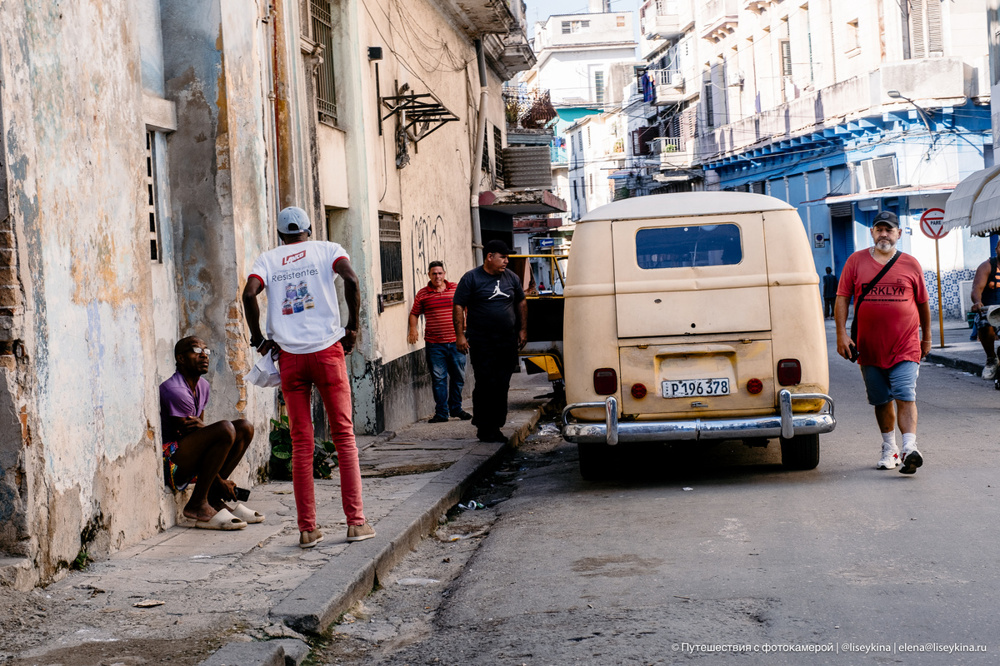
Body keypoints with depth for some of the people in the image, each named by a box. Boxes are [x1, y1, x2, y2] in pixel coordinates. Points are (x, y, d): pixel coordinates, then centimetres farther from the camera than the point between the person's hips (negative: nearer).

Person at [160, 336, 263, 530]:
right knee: (225, 429, -27)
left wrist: (201, 426, -15)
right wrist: (221, 483, -13)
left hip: (188, 461, 10)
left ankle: (213, 499, -1)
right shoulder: (175, 390, -18)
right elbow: (188, 441, -17)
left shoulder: (203, 387, 12)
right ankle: (197, 504, -19)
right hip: (166, 462, -10)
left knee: (245, 428, 4)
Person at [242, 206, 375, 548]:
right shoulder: (326, 249, 8)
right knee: (344, 436, 5)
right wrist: (352, 327, -2)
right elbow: (351, 280, -11)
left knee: (301, 443, 5)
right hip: (327, 350, -1)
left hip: (289, 355, 1)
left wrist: (258, 339, 4)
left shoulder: (267, 259, 12)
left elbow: (249, 293, -6)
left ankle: (307, 529, 5)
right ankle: (356, 521, 2)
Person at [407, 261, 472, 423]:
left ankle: (456, 408, 23)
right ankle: (441, 413, 6)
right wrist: (413, 328, -5)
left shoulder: (456, 289, 7)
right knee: (438, 379, -1)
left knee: (458, 377, 8)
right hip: (434, 344, -1)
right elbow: (414, 313, 10)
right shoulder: (422, 294, 4)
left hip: (456, 342, 1)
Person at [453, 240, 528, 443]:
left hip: (507, 342, 5)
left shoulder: (511, 277, 11)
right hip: (481, 343, -5)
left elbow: (521, 303, 21)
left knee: (502, 386, 5)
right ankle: (483, 428, 1)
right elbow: (458, 306, -5)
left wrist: (522, 329, 14)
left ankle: (495, 426, 13)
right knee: (486, 385, -7)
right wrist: (460, 335, -12)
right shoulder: (471, 278, -4)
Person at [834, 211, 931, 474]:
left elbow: (923, 303, 14)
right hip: (869, 347, 2)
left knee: (905, 397, -13)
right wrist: (842, 333, -5)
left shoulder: (911, 264, 5)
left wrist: (927, 338, 18)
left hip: (905, 347, -1)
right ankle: (889, 449, 24)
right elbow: (842, 298, 3)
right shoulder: (856, 261, 4)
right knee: (881, 400, 11)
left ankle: (910, 449, -19)